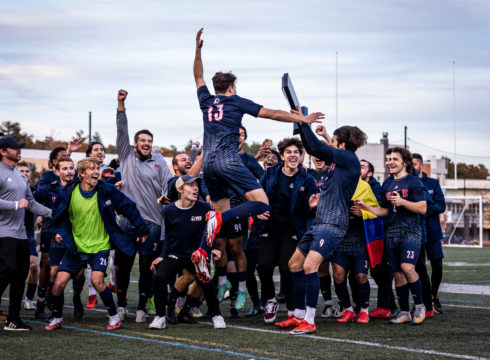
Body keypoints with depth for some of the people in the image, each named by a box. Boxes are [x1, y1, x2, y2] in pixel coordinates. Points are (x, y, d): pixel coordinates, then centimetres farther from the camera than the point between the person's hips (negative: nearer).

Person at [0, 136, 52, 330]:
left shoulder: (20, 175, 19)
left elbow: (31, 202, 23)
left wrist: (53, 213, 17)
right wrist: (17, 204, -16)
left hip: (21, 234, 8)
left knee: (21, 275, 7)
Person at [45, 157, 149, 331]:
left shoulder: (106, 190, -9)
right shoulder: (68, 192, -6)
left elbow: (129, 207, 2)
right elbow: (58, 214, 13)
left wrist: (141, 230, 4)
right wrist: (58, 231, -2)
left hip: (100, 246, -2)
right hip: (75, 246, 2)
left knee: (97, 280, -21)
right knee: (59, 282, -7)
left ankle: (114, 316, -1)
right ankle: (56, 318, 17)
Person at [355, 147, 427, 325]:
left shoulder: (413, 181, -2)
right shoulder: (387, 183, 15)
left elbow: (422, 208, -8)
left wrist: (402, 202, -19)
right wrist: (366, 207, 4)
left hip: (410, 231, -6)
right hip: (391, 233, 6)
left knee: (407, 267, -22)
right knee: (397, 273, 5)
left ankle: (419, 306, -4)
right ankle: (404, 312, 13)